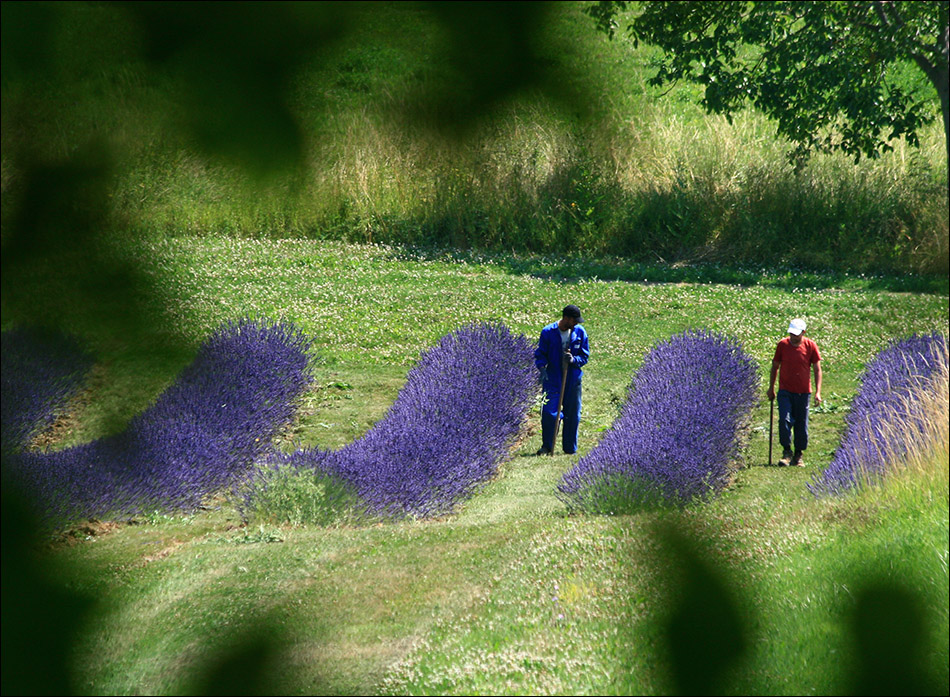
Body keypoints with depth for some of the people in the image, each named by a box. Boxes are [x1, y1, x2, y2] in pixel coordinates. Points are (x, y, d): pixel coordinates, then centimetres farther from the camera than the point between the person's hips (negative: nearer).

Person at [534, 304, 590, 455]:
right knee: (549, 413, -10)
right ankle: (547, 447, 3)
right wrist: (542, 369, -19)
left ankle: (570, 448, 17)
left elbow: (585, 356, 6)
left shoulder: (580, 332, 1)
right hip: (552, 379, -2)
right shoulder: (548, 332, -6)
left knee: (572, 414, 5)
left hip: (573, 379, 2)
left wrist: (573, 360, -15)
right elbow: (540, 354, 0)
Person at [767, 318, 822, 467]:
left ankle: (798, 455, 16)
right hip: (785, 391, 0)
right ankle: (787, 451, -1)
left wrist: (818, 392, -6)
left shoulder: (810, 346, -4)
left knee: (801, 424, 4)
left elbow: (817, 369, 1)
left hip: (803, 392, 0)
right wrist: (771, 388, 11)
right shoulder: (783, 345, -2)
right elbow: (775, 367, 10)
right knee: (785, 420, -14)